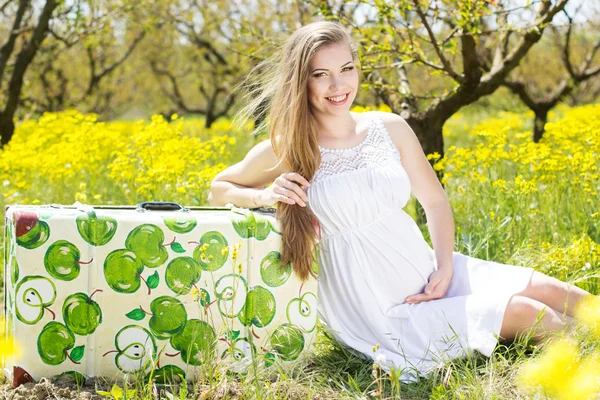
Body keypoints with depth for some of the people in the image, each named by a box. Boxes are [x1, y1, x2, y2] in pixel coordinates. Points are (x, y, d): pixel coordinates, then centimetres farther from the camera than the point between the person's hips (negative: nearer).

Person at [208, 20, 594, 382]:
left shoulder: (390, 127, 1)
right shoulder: (286, 151, -9)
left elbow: (435, 201, 12)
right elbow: (218, 191, 6)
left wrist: (446, 268, -3)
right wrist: (267, 195, -15)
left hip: (430, 276, 5)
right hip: (382, 315, -5)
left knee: (550, 291, -7)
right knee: (523, 312, -16)